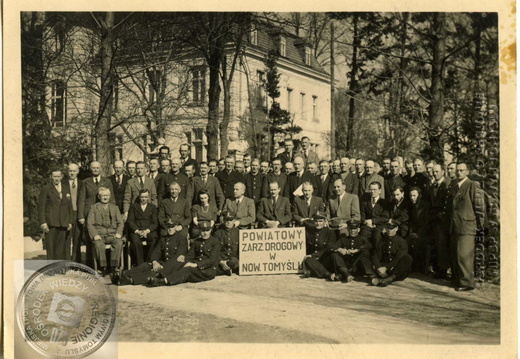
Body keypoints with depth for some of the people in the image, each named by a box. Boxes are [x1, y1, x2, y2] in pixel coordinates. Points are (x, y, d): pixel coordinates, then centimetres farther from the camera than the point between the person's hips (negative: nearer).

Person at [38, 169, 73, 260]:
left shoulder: (66, 189, 16)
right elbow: (41, 207, 0)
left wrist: (70, 221, 7)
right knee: (51, 247, -4)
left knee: (64, 247, -1)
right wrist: (43, 222, -9)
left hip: (64, 224, 3)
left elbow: (70, 207, 17)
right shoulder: (45, 189, 3)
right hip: (51, 223, -3)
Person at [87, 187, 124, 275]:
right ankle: (103, 267, -24)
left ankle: (114, 266, -25)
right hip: (99, 234, -1)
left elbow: (120, 223, 14)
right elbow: (89, 223, 4)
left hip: (112, 234, 1)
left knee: (119, 242, -31)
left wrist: (118, 233, -6)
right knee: (98, 244, -35)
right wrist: (95, 235, -12)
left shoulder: (115, 207, 21)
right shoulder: (94, 207, 14)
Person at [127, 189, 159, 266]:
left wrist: (147, 231, -12)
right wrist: (137, 231, -11)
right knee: (136, 242, -34)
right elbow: (130, 221, 6)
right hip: (135, 230, 0)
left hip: (149, 230, 1)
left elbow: (155, 223, 7)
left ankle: (149, 263, -23)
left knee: (154, 240, -33)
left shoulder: (153, 207, 18)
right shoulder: (134, 206, 17)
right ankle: (139, 265, -27)